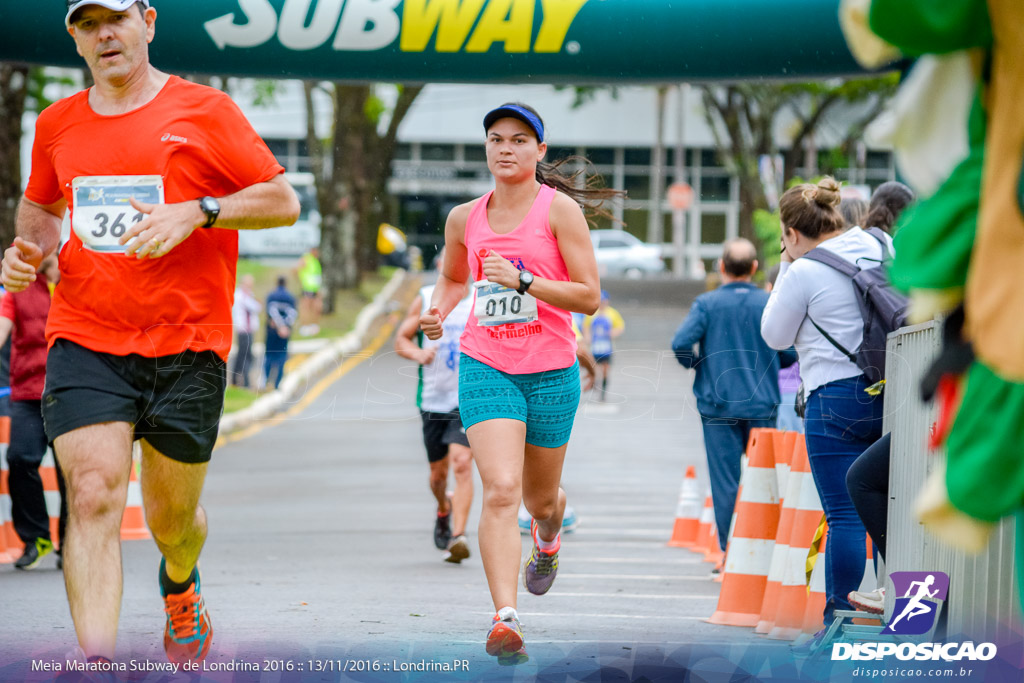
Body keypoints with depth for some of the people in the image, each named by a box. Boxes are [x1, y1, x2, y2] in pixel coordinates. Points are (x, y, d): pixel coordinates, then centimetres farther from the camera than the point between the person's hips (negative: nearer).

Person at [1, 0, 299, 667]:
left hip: (187, 344, -1)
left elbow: (283, 201, 0)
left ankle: (181, 590, 46)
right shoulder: (58, 123, 11)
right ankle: (97, 662, -22)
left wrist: (195, 212, -15)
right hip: (85, 341, 1)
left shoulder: (203, 111, 0)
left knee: (172, 516, 10)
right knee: (93, 494, -19)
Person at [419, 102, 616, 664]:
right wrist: (437, 310, 5)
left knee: (540, 498, 16)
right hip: (486, 369, 1)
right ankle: (504, 619, -25)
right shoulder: (465, 218, 6)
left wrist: (523, 281, -21)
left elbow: (589, 297, -10)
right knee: (500, 491, -19)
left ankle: (548, 539, 55)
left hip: (551, 372, -1)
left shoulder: (559, 209, -6)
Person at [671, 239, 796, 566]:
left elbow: (681, 343, -14)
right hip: (762, 405, 1)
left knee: (725, 483, 0)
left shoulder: (707, 303, -4)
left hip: (718, 405, -1)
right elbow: (789, 354, 0)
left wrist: (697, 365, 7)